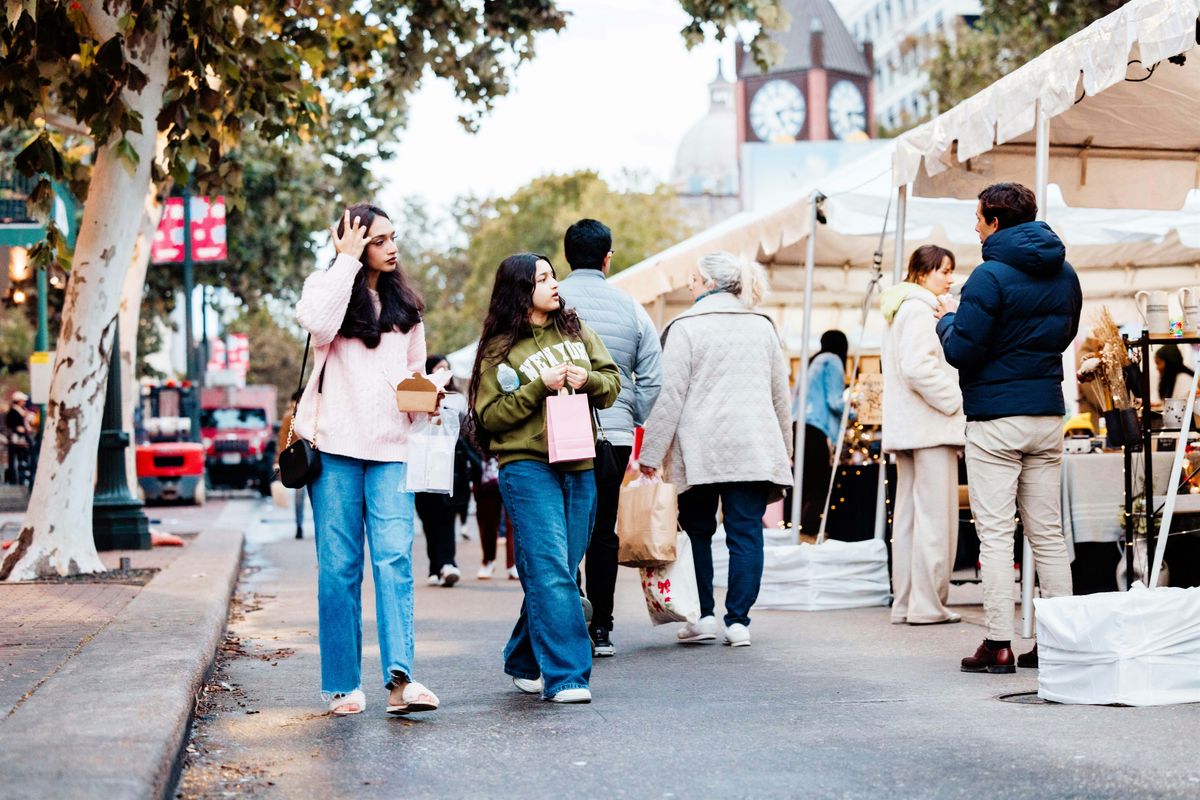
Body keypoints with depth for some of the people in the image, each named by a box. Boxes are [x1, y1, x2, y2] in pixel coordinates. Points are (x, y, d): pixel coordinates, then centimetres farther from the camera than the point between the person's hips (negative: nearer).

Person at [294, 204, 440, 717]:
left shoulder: (404, 303, 20)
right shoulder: (326, 285, 7)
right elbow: (320, 327, -15)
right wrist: (347, 260, -9)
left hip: (391, 447, 2)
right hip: (335, 444, -2)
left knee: (394, 557, -13)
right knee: (339, 565, -2)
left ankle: (400, 678, -24)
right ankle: (343, 685, 4)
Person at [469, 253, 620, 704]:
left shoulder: (574, 329, 14)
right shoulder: (500, 348, -1)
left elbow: (612, 381, 14)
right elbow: (491, 416, -5)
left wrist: (587, 379, -7)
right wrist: (540, 387, -14)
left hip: (579, 467, 5)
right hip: (528, 468, -5)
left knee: (556, 573, 9)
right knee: (549, 571, -13)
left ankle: (525, 663, 24)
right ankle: (565, 676, -15)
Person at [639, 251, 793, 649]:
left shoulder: (685, 327, -4)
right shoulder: (762, 326, 12)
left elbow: (670, 396, -7)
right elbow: (780, 394, 18)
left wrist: (651, 453, -3)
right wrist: (784, 448, 27)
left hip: (700, 450, -3)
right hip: (754, 448, 3)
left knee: (698, 532, 11)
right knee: (746, 533, 3)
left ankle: (703, 616, 10)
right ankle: (738, 621, 1)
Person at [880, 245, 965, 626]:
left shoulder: (902, 310, 21)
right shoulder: (919, 310, -10)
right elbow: (918, 367, -21)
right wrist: (956, 402, -12)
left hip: (907, 428, 10)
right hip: (931, 426, -10)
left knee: (909, 517, 9)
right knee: (935, 518, -8)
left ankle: (904, 603, 11)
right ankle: (927, 605, -7)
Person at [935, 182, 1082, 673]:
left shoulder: (992, 276, -13)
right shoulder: (1064, 274, 10)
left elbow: (960, 351, -15)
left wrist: (948, 319, 4)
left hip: (995, 419, -7)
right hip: (1048, 413, 7)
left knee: (996, 534, -4)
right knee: (1048, 533, 11)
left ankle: (998, 645, -5)